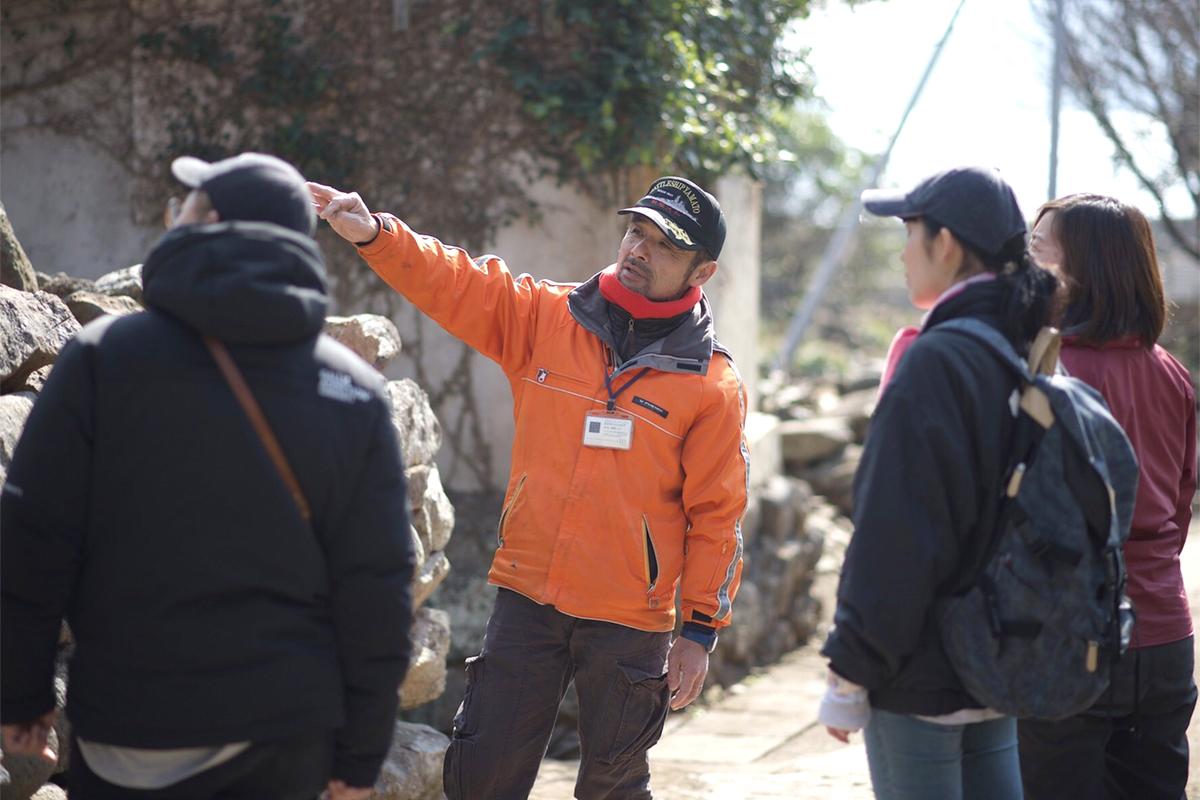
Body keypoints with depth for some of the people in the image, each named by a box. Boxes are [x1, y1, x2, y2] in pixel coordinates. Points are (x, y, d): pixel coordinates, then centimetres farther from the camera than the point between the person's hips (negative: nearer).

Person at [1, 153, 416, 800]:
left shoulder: (104, 357, -6)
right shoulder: (355, 389, 2)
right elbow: (377, 588, 0)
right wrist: (361, 748, 8)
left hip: (140, 727, -2)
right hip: (295, 727, 3)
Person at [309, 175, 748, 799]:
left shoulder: (712, 383, -3)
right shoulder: (547, 317, 4)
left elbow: (715, 513, -1)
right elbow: (453, 282, -5)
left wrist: (701, 631, -2)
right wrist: (373, 232, -22)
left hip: (629, 622, -2)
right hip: (528, 599, 2)